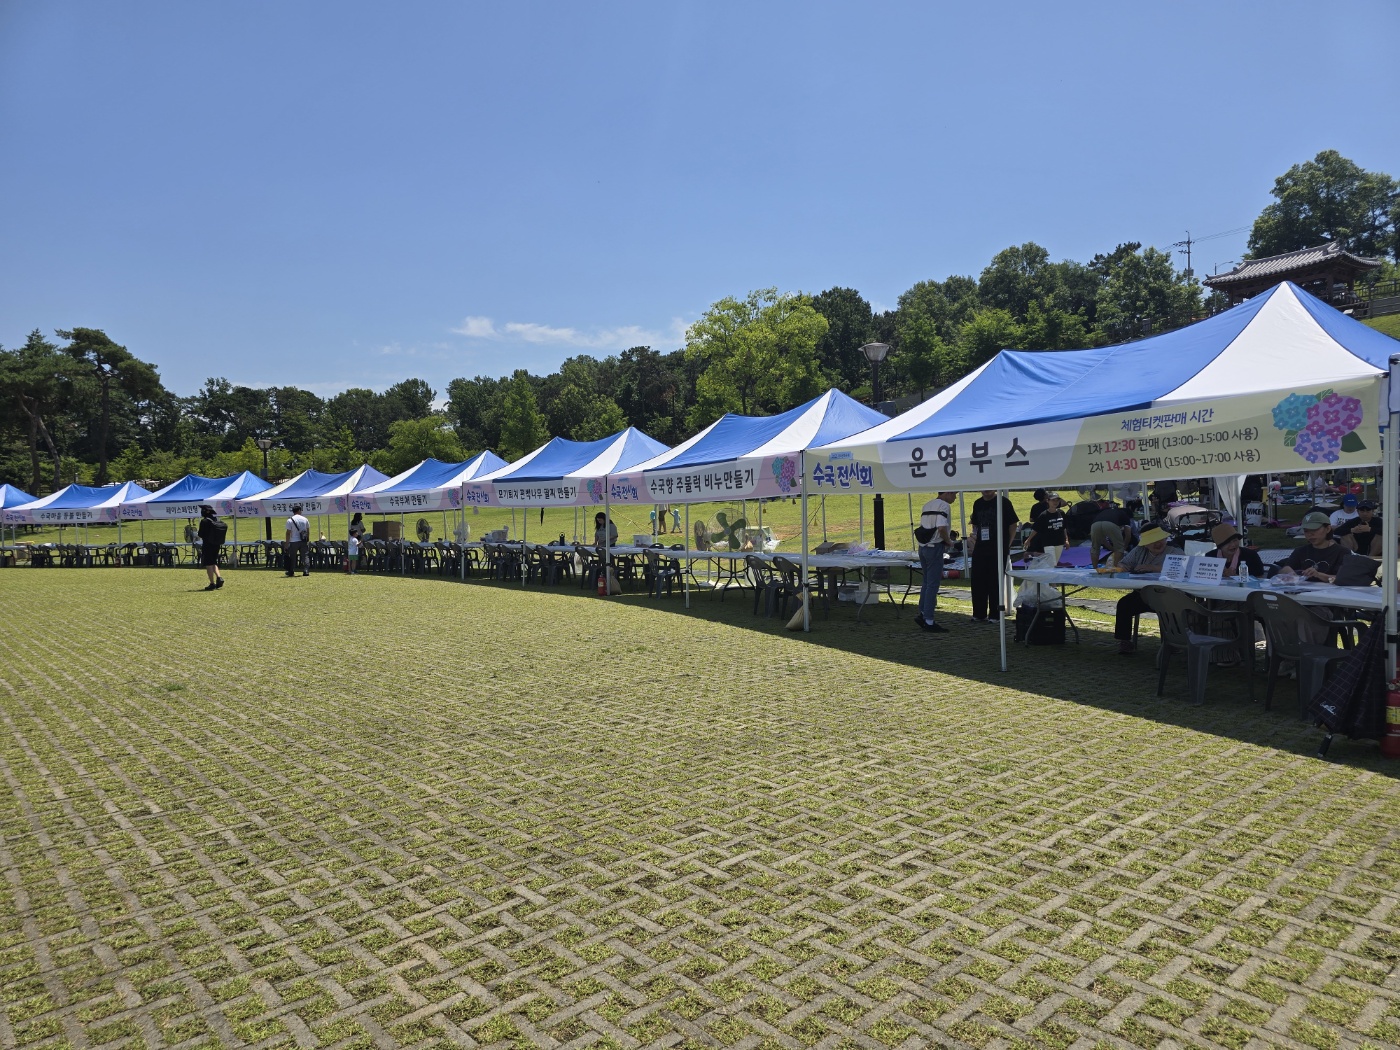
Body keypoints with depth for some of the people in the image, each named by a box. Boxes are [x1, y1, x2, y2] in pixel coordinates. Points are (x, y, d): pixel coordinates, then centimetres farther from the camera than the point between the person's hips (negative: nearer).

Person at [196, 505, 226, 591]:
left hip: (207, 545, -6)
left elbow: (200, 534, -11)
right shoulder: (217, 520, 5)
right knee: (214, 563, 19)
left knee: (208, 564, 0)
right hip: (216, 545, 6)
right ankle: (219, 577, 1)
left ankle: (212, 584, -2)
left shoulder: (204, 521, -13)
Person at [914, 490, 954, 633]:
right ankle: (928, 621, 0)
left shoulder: (927, 505, 15)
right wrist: (948, 541, -7)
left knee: (927, 582, 18)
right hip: (934, 547, -8)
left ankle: (922, 614, 22)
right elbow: (941, 528, -24)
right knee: (933, 584, -3)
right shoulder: (944, 506, -11)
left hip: (922, 546, 8)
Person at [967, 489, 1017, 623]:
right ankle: (979, 614, 16)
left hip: (998, 549, -5)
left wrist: (1007, 544, -3)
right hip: (980, 549, 5)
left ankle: (994, 614, 11)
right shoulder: (978, 503, 10)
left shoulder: (1003, 502, -5)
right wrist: (974, 536, 5)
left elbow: (1013, 525, -2)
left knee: (995, 582, 1)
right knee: (977, 581, 5)